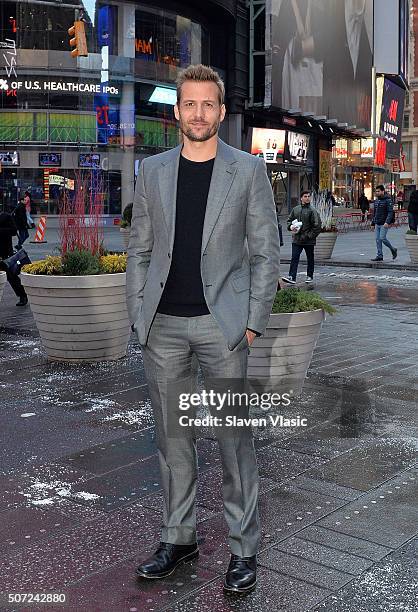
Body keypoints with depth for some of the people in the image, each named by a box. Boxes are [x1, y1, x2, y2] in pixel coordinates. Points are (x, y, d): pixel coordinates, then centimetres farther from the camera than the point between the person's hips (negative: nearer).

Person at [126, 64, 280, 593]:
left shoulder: (248, 170, 1)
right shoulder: (152, 171, 9)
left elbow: (266, 251, 1)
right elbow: (139, 249, 10)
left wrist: (254, 322, -5)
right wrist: (137, 315, 3)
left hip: (222, 322, -3)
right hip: (163, 325, 3)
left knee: (234, 436, 2)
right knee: (171, 436, 11)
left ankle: (244, 546, 17)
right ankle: (178, 537, 26)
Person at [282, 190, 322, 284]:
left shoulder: (312, 210, -6)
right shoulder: (295, 209, 7)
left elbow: (317, 226, -9)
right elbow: (289, 220, 19)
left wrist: (310, 235, -15)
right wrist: (290, 226, -2)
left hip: (309, 241, -3)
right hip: (296, 240, 3)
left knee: (310, 259, 11)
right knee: (294, 258, -6)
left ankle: (309, 276, 24)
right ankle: (292, 277, -10)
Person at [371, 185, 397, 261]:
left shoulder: (388, 200, -9)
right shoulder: (376, 200, 14)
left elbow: (390, 212, -15)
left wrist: (387, 222, -26)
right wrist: (373, 223, 17)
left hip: (384, 224, -7)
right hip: (377, 224, 7)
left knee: (382, 238, -12)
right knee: (377, 239, 4)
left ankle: (393, 250, 10)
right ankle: (380, 256, 8)